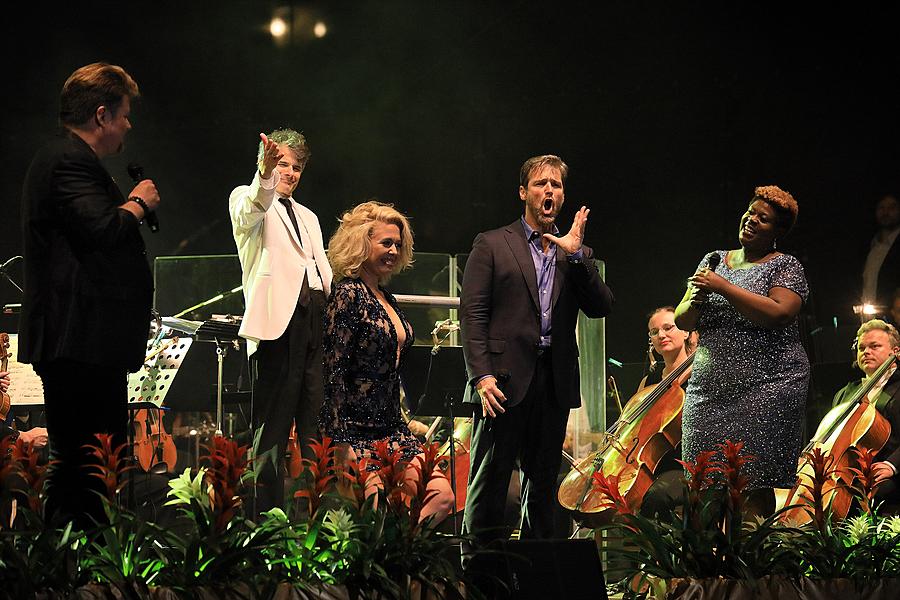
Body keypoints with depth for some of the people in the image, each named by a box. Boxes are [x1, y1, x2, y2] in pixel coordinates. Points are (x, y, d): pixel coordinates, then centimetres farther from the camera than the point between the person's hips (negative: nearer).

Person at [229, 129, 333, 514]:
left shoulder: (308, 217, 29)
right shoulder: (247, 199, 7)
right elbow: (253, 208, -19)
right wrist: (265, 171, -38)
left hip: (318, 319, 6)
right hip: (279, 321, -6)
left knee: (317, 429, 3)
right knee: (273, 430, -7)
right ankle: (268, 518, -6)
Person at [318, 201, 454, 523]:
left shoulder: (386, 298, 15)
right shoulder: (348, 295, -11)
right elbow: (334, 371, -16)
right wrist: (342, 445, -19)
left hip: (390, 429, 9)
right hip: (357, 432, -9)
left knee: (442, 497, -3)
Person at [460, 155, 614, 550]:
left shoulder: (576, 254, 17)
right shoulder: (492, 245, 5)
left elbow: (601, 307, 4)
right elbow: (472, 313, -3)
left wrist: (575, 255, -6)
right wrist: (481, 375, -14)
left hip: (555, 382, 4)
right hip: (506, 380, -4)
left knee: (543, 483, 8)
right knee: (489, 481, -4)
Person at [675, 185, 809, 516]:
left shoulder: (784, 266, 2)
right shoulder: (714, 261, 17)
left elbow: (778, 314, -16)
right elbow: (682, 321, 16)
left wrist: (723, 287, -15)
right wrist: (695, 301, -7)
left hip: (766, 387, -5)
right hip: (708, 387, 5)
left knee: (754, 486, -9)